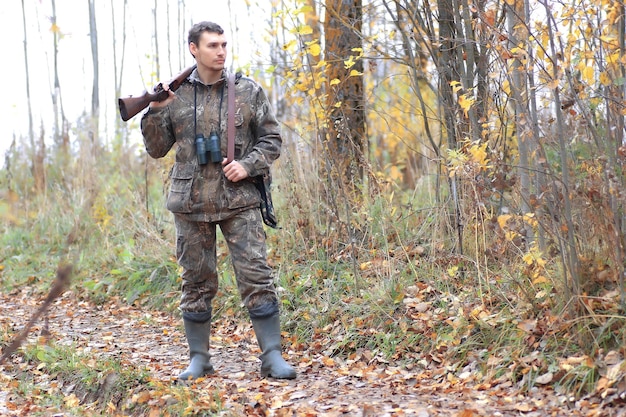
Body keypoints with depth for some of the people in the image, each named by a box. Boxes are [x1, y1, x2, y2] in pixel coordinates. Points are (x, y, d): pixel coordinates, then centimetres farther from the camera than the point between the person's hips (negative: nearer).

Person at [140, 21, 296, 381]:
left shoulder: (248, 91, 3)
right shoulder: (175, 95, 5)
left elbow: (272, 140, 6)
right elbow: (157, 149, 9)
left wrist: (248, 164, -10)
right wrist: (156, 112, -7)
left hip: (240, 200, -1)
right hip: (192, 204, 1)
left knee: (257, 277, -5)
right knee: (197, 283, 8)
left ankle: (273, 357, 0)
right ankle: (199, 359, 18)